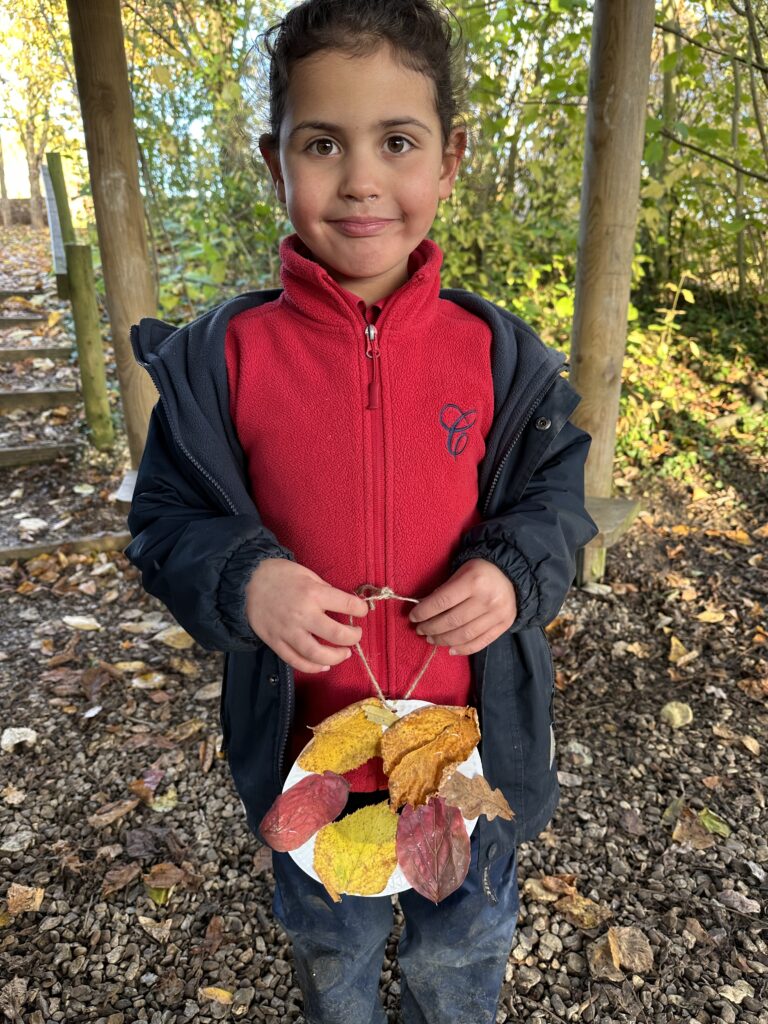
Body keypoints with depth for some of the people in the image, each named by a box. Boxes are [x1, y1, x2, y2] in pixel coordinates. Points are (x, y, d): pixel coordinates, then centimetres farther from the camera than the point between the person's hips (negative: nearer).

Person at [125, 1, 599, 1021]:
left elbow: (557, 495, -1)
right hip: (305, 742, 0)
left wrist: (515, 570, -21)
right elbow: (167, 519, -7)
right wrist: (241, 580, -26)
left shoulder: (498, 352, -11)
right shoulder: (224, 355, -13)